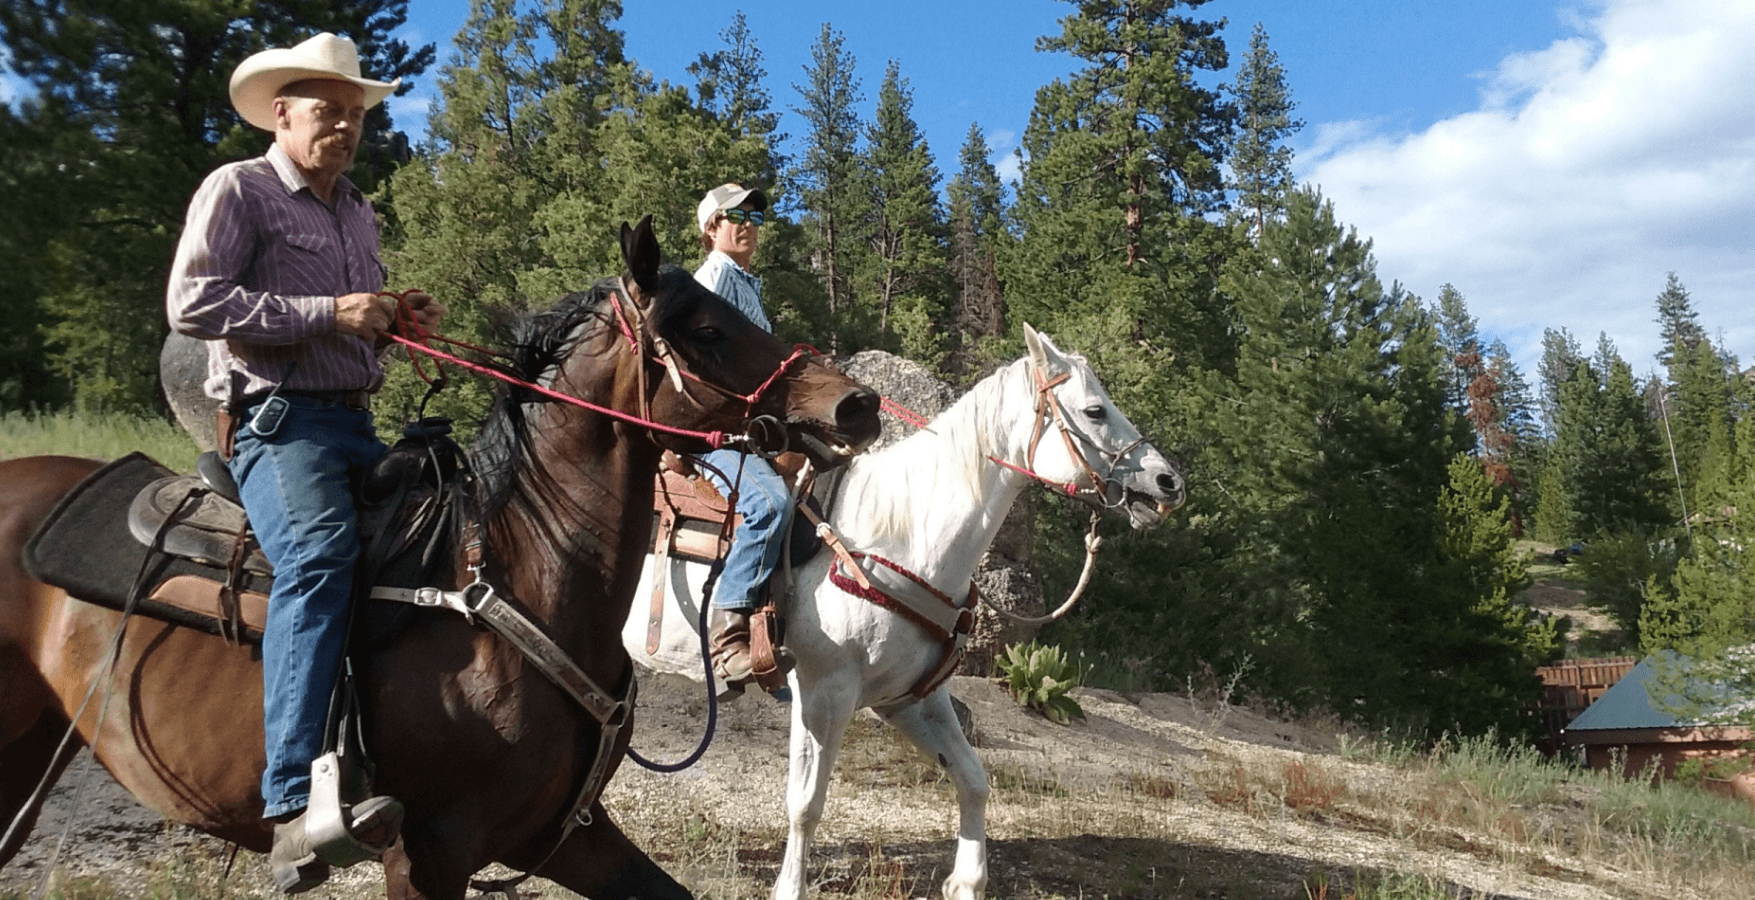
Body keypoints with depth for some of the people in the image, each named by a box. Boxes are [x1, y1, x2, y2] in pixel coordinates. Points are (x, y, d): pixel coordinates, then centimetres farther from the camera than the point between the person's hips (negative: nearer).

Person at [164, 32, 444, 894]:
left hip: (355, 420, 8)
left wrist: (399, 319, 8)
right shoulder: (237, 189, -1)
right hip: (276, 416, -8)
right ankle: (294, 803, -34)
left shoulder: (359, 213, 22)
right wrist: (328, 313, -19)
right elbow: (191, 302, -14)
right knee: (320, 551, -31)